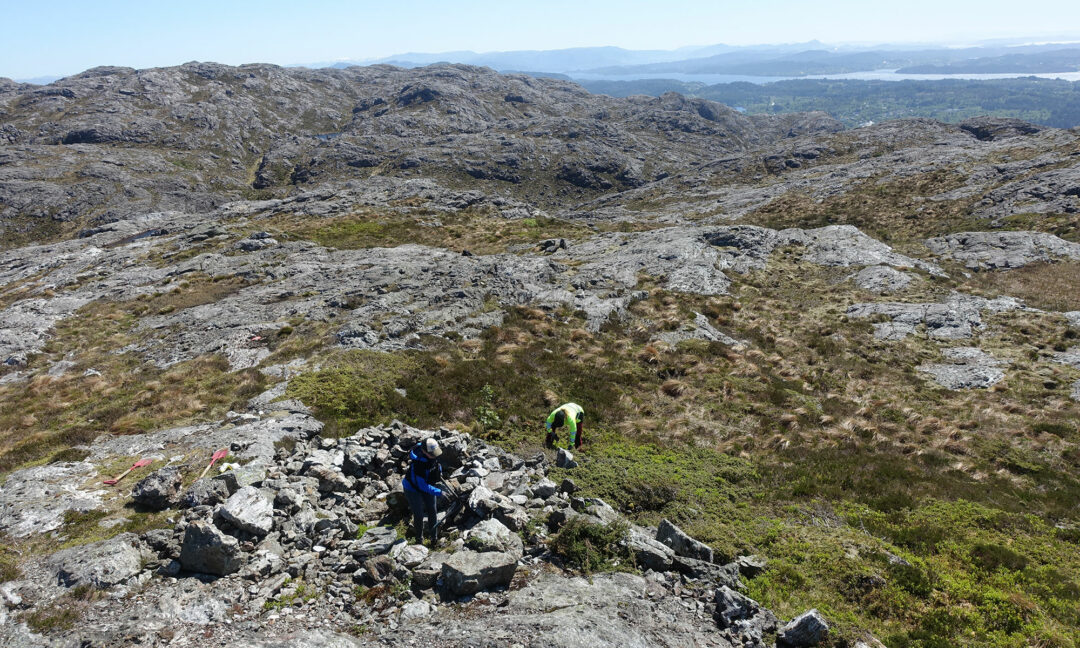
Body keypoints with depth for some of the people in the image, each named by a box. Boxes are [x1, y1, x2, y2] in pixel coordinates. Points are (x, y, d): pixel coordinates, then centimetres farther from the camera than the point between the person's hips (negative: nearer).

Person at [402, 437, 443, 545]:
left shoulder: (432, 454, -18)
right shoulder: (418, 464, -40)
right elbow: (422, 486, -35)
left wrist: (439, 471, 2)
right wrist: (438, 492, -36)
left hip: (427, 484, 7)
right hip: (413, 488, -7)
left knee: (432, 511, 7)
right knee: (419, 515, 0)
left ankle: (434, 538, 21)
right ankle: (419, 539, 24)